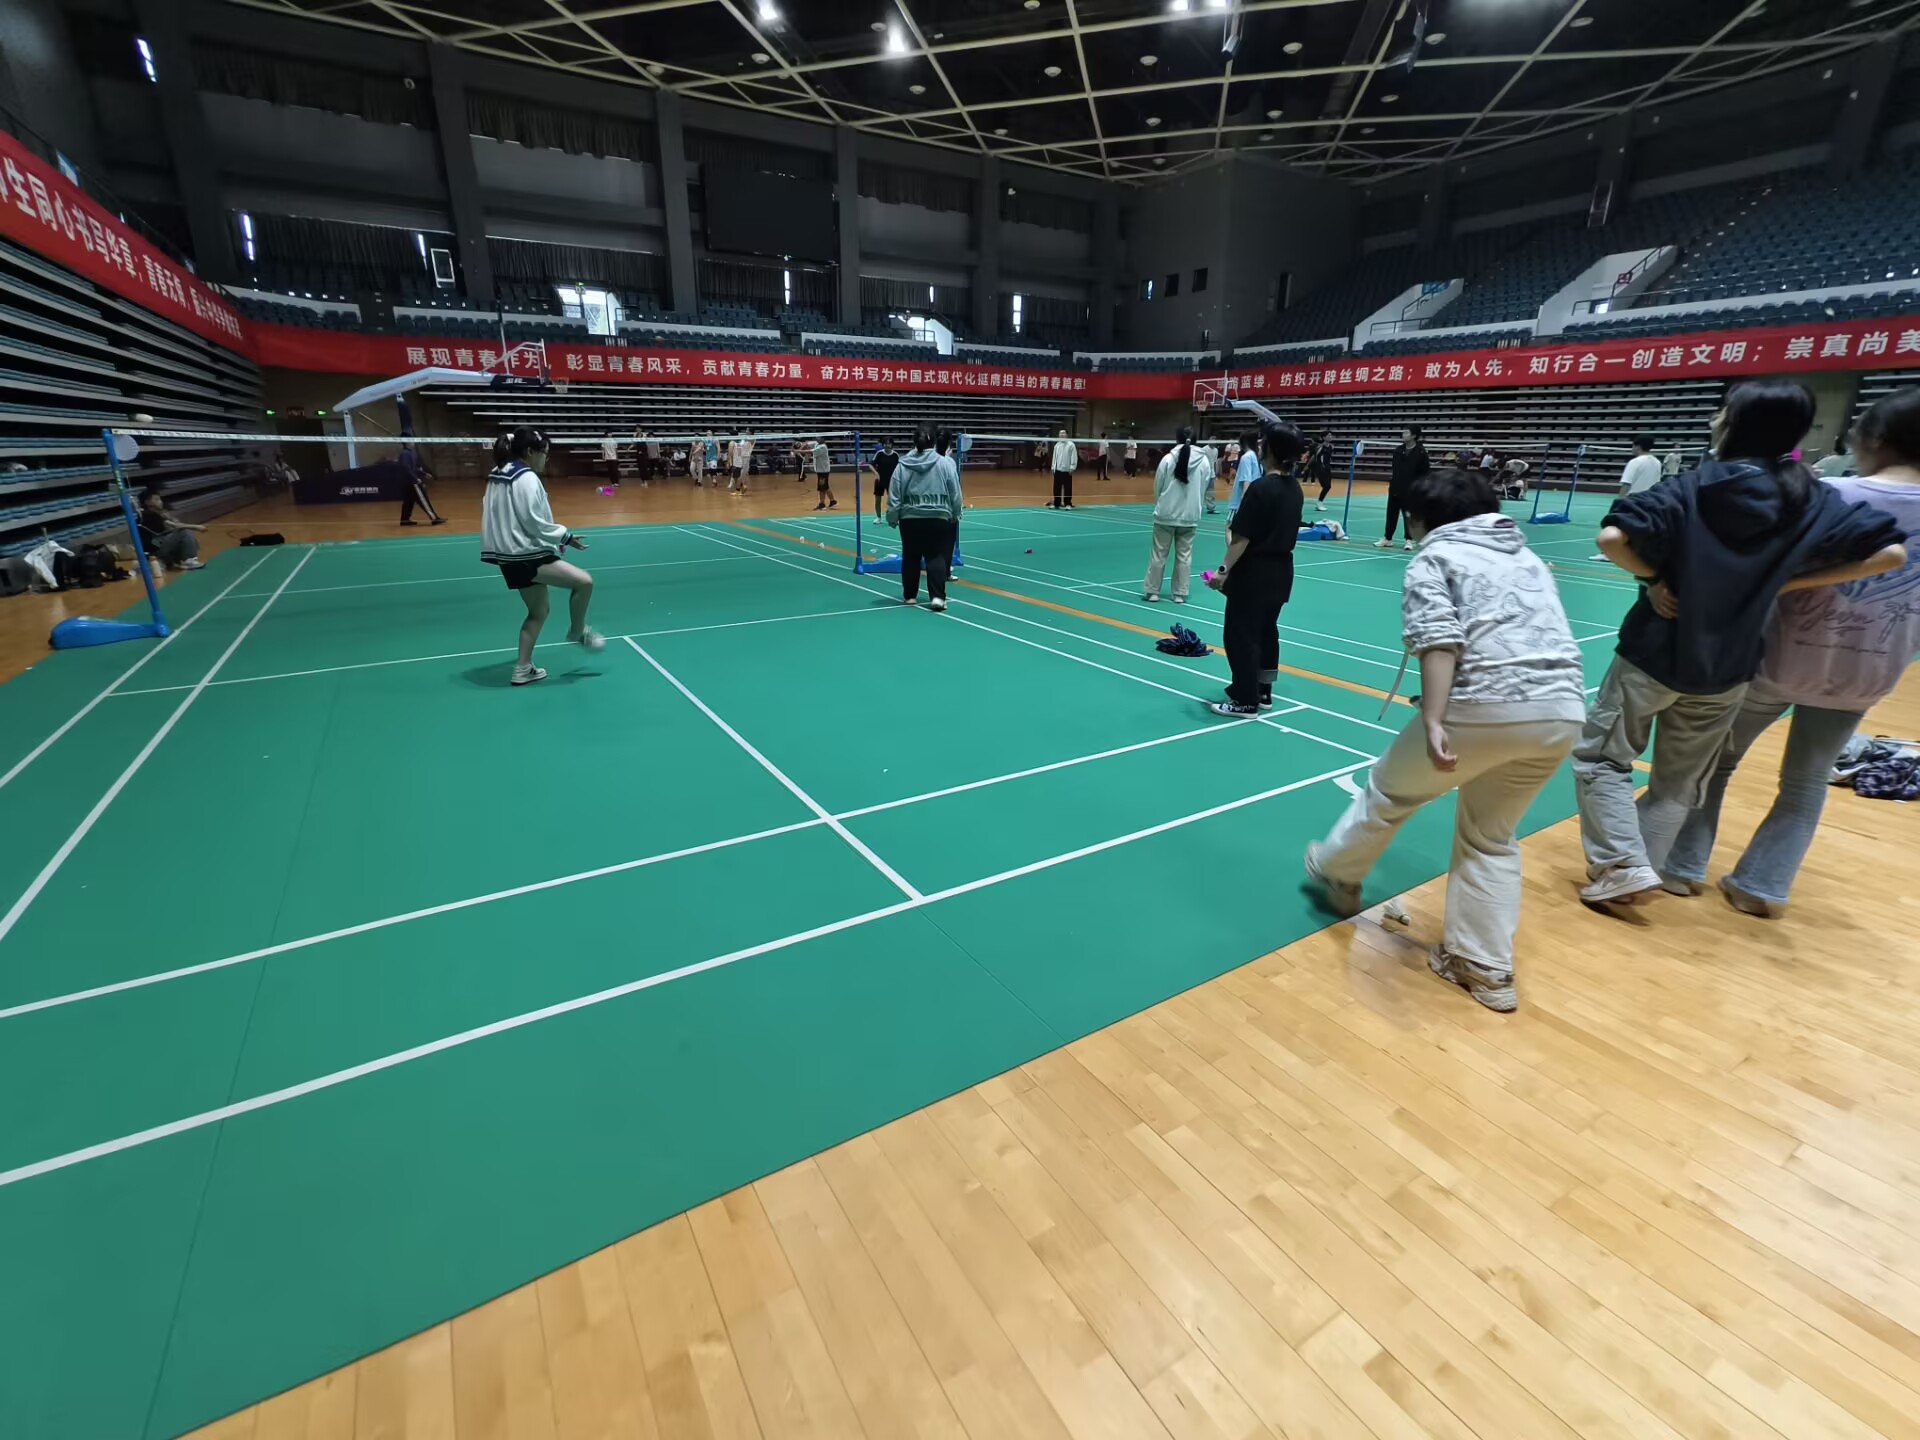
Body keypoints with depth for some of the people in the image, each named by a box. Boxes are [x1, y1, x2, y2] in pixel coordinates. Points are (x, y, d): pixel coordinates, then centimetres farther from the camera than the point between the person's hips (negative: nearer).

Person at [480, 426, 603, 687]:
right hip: (524, 555, -11)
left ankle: (523, 668, 20)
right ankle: (577, 631, 10)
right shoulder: (526, 478, -15)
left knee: (538, 611, 17)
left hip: (512, 555, 11)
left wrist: (555, 538, 21)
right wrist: (566, 536, -7)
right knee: (584, 581, -12)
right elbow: (535, 524, -19)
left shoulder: (499, 475, 15)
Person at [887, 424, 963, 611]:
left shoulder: (903, 465, -1)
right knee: (937, 557, 1)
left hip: (910, 519, 2)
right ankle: (937, 596, -11)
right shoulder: (946, 463, -5)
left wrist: (892, 518, 8)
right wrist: (955, 515, 8)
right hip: (939, 518, -2)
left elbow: (894, 496, 0)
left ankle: (909, 595, 24)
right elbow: (955, 495, -4)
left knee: (910, 558, 14)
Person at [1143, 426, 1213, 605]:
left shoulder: (1168, 458, -7)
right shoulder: (1203, 461, -2)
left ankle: (1152, 591, 11)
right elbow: (1206, 487, 3)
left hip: (1166, 514, -1)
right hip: (1190, 516, 1)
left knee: (1159, 554, 6)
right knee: (1184, 555, 7)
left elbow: (1157, 486, -2)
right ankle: (1180, 594, 10)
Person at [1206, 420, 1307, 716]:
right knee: (1266, 630, 17)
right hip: (1281, 569, 9)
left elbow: (1243, 538, -21)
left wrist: (1224, 569, -17)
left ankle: (1246, 700, 6)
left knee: (1241, 634, 1)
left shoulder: (1261, 487, -19)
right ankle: (1262, 692, 27)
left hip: (1254, 572, -8)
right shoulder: (1294, 487, 6)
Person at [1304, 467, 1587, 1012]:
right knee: (1492, 836, 21)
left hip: (1490, 706, -7)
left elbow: (1439, 642, -14)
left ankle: (1337, 871, 40)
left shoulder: (1433, 559, 3)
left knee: (1391, 787, 18)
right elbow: (1542, 635, 24)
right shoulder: (1526, 557, 25)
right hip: (1563, 709, 7)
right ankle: (1485, 968, 26)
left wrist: (1432, 722, -22)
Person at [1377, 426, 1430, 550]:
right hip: (1396, 487, 4)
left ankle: (1409, 540, 13)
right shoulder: (1398, 449, 5)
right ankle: (1387, 539, 18)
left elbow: (1425, 472, -7)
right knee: (1391, 513, 9)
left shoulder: (1420, 452, -8)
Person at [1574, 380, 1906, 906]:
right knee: (1679, 783, 17)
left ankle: (1625, 865, 1)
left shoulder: (1690, 489, -13)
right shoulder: (1814, 502, 0)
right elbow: (1889, 552, -1)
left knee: (1599, 756, 11)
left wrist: (1654, 577, -9)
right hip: (1726, 669, 4)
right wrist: (1786, 582, 3)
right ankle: (1632, 870, 22)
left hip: (1653, 653, -4)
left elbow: (1612, 538, -26)